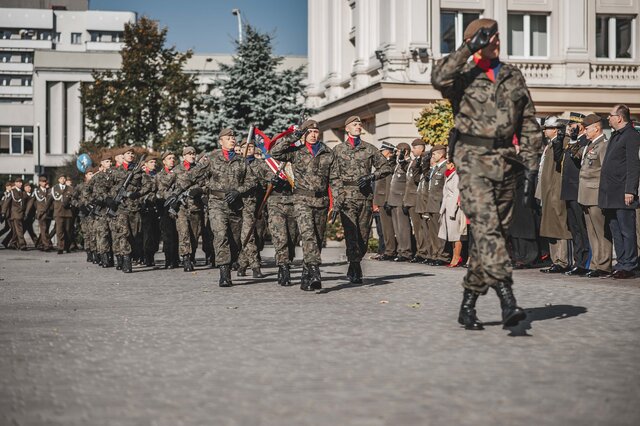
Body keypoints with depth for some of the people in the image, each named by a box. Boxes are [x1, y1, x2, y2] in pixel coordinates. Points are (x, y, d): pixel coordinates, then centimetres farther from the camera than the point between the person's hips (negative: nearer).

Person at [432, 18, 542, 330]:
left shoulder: (513, 76, 15)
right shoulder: (464, 76, 2)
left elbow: (529, 125, 16)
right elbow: (439, 78, -23)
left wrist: (531, 166, 9)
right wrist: (470, 49, -17)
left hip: (506, 163, 5)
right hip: (474, 160, -5)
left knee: (494, 232, 6)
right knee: (486, 226, -19)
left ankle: (468, 304, 16)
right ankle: (506, 298, -29)